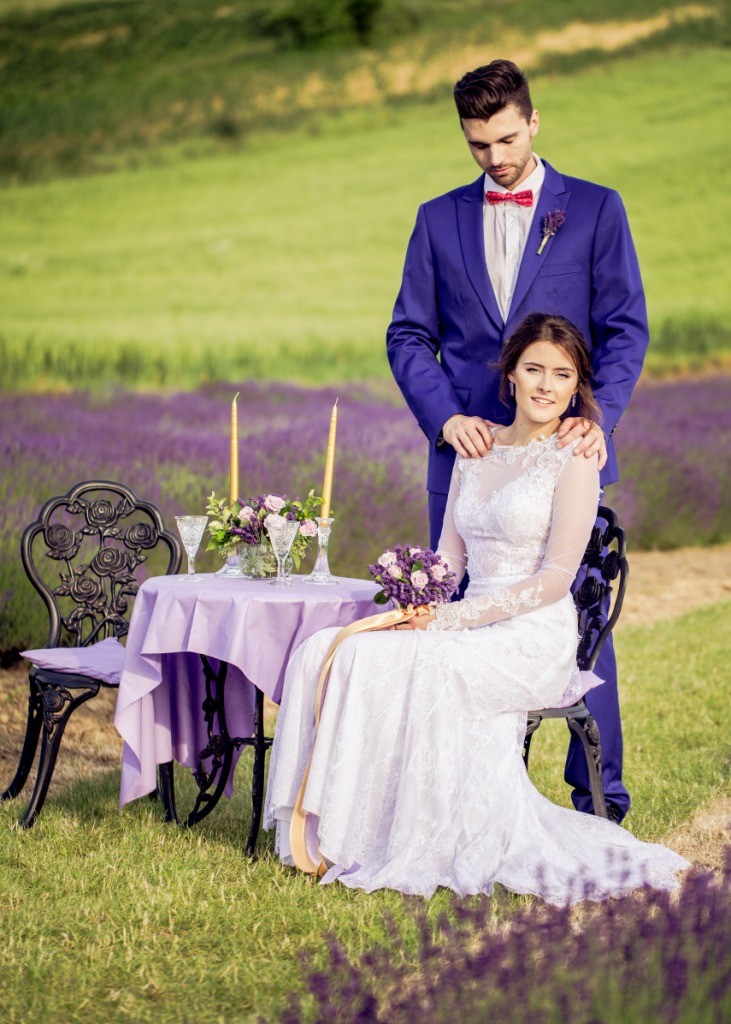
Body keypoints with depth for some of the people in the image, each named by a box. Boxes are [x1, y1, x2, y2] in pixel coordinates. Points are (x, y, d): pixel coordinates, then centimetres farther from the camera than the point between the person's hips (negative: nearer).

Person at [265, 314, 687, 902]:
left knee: (411, 668, -30)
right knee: (325, 650, -16)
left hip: (535, 637, -6)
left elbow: (555, 577, -10)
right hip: (472, 626, 6)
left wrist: (458, 618, -16)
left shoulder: (574, 459, -4)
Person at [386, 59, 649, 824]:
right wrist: (444, 416, -8)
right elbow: (408, 335, 9)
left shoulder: (595, 209, 5)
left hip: (564, 451, -2)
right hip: (468, 449, 3)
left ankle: (598, 795, 10)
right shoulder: (439, 220, 12)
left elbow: (625, 327, -1)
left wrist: (598, 416, -16)